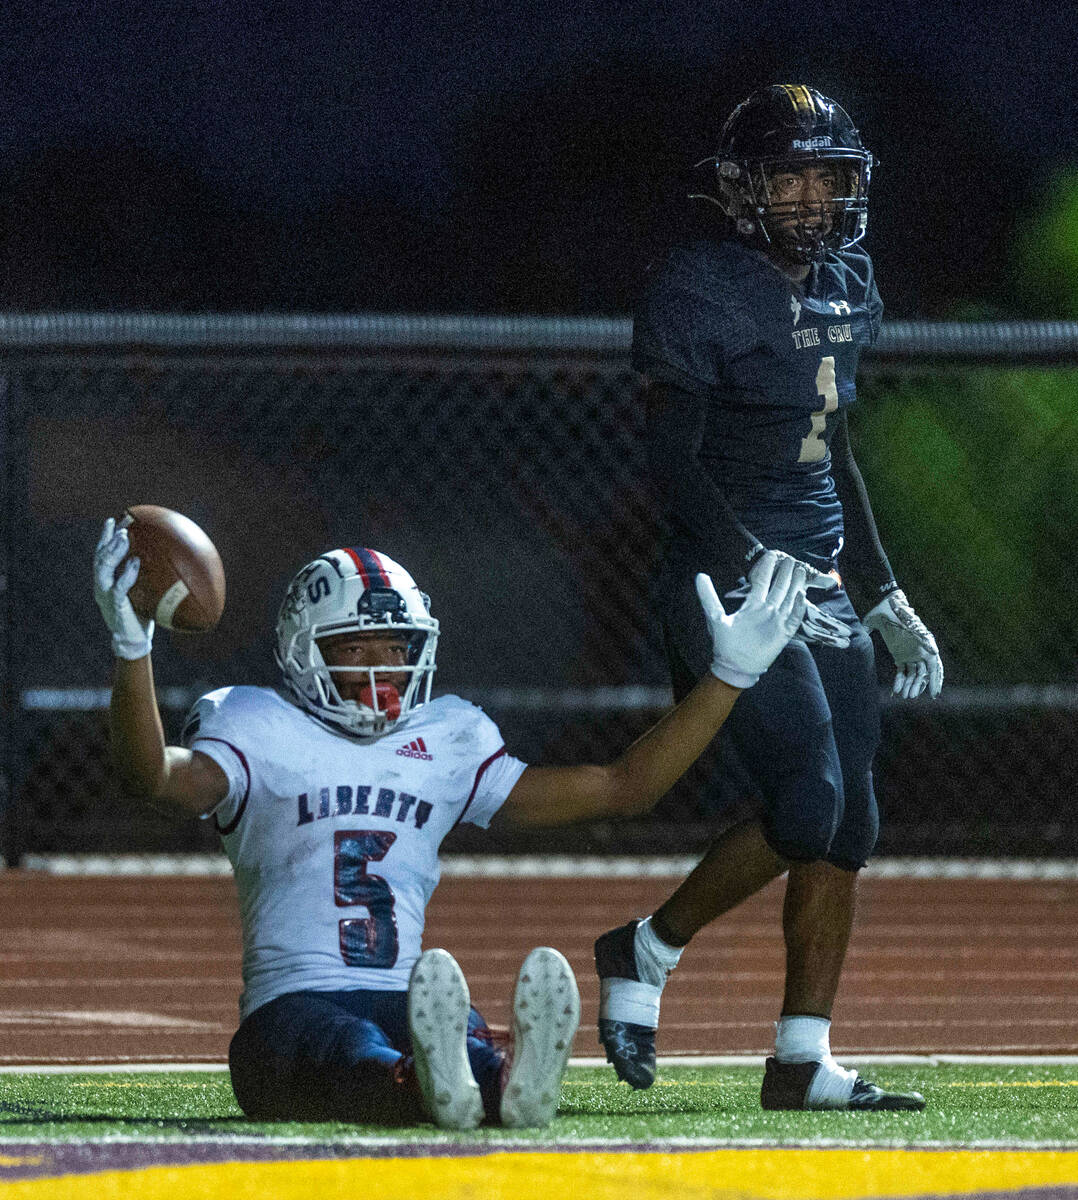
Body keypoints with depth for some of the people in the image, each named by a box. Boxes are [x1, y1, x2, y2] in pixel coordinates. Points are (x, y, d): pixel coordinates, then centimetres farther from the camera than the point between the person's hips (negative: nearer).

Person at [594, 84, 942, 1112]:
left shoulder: (841, 288, 14)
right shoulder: (696, 289, -10)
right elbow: (674, 461, -15)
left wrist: (884, 601, 22)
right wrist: (758, 573, -26)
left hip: (822, 586, 8)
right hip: (728, 582, -8)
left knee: (847, 822, 2)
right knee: (805, 804, -17)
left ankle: (801, 1059, 6)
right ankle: (646, 952, 4)